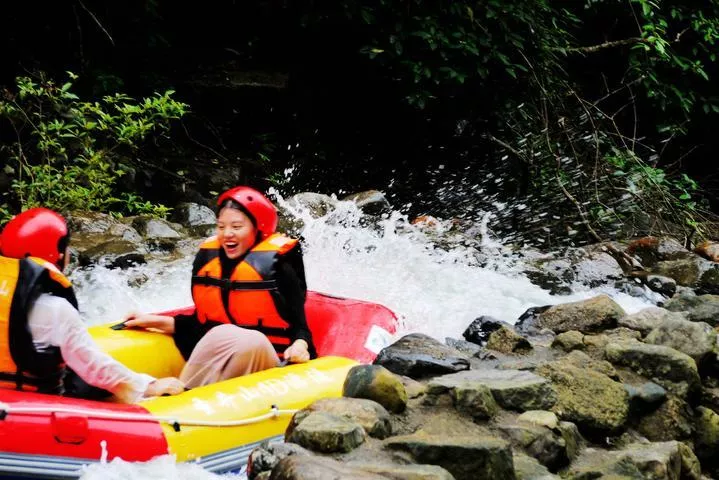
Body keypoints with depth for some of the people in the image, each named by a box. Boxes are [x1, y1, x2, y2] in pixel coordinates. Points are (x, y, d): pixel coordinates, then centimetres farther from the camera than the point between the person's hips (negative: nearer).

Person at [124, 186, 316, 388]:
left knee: (224, 336, -35)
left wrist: (300, 346, -21)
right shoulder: (207, 258, 10)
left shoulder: (277, 264, -3)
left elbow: (298, 325, 0)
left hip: (265, 366, -3)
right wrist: (157, 322, 7)